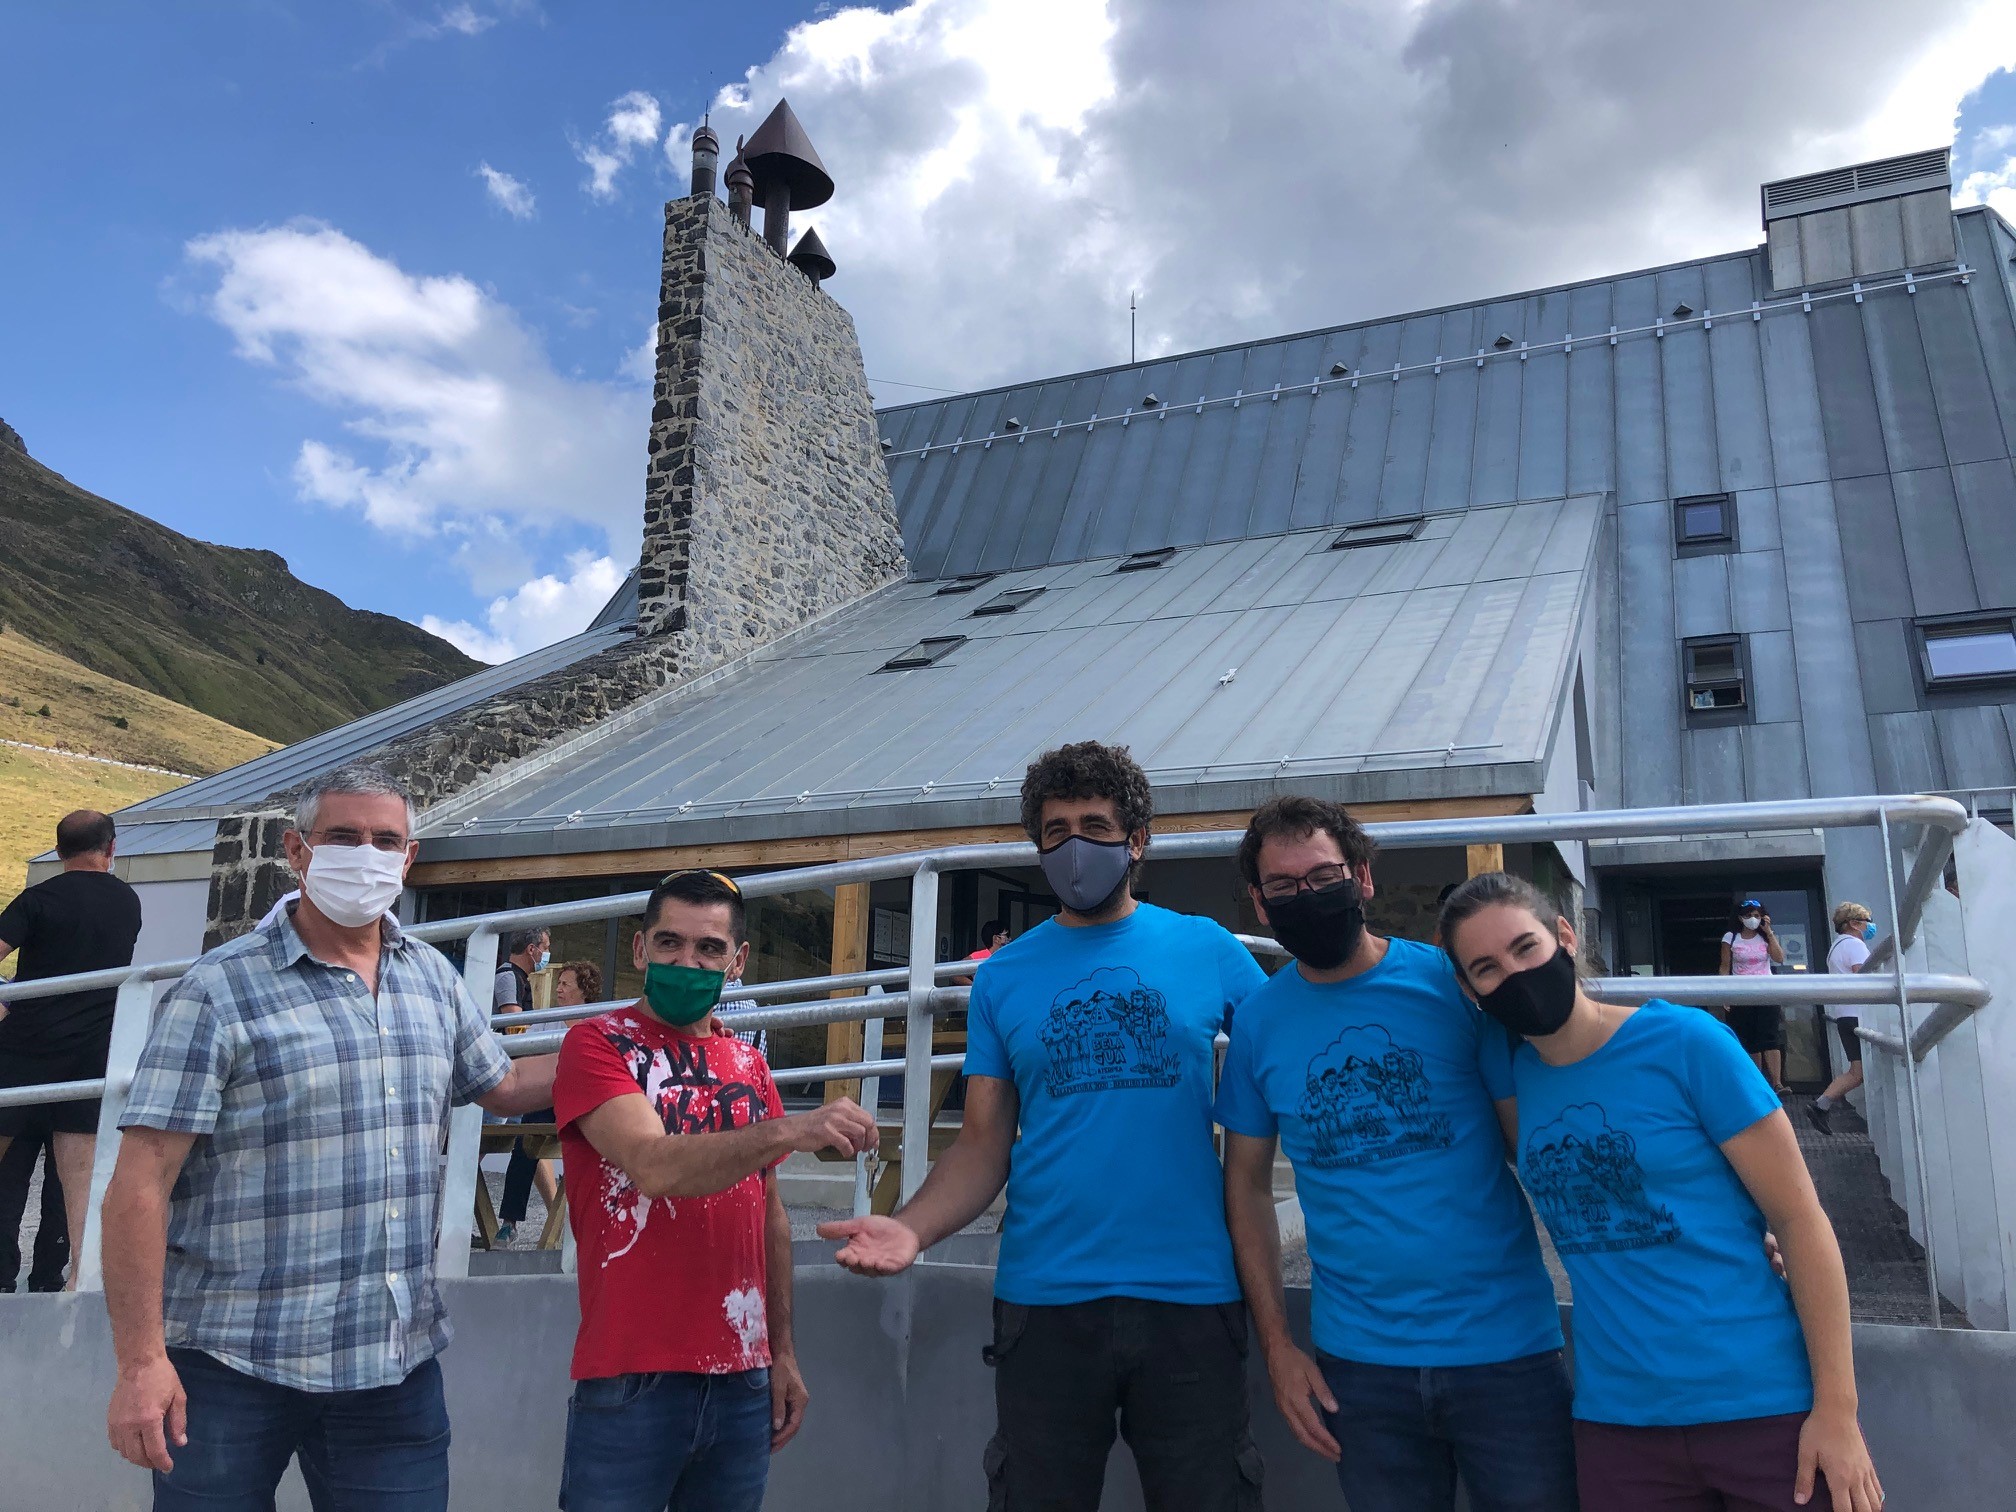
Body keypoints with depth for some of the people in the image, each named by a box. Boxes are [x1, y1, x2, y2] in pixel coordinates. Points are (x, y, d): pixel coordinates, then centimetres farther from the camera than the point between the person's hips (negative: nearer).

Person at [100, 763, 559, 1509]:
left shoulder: (435, 977, 8)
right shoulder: (218, 992, -9)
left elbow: (501, 1084, 22)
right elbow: (142, 1185, -12)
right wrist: (141, 1361, -15)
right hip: (232, 1365, -4)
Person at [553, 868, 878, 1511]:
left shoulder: (749, 1065, 10)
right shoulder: (598, 1043, -6)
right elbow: (656, 1168, -22)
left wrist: (784, 1353, 13)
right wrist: (791, 1130, -33)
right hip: (631, 1381, -5)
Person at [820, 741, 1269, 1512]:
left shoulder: (1208, 950, 2)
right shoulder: (1003, 977, 4)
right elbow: (983, 1145, 2)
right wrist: (911, 1228, -16)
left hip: (1191, 1299, 0)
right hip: (1045, 1302, 1)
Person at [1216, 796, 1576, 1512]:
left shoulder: (1456, 983, -8)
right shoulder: (1257, 1023, -2)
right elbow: (1248, 1186, 6)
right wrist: (1276, 1344, 3)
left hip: (1506, 1346, -1)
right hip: (1359, 1363, 2)